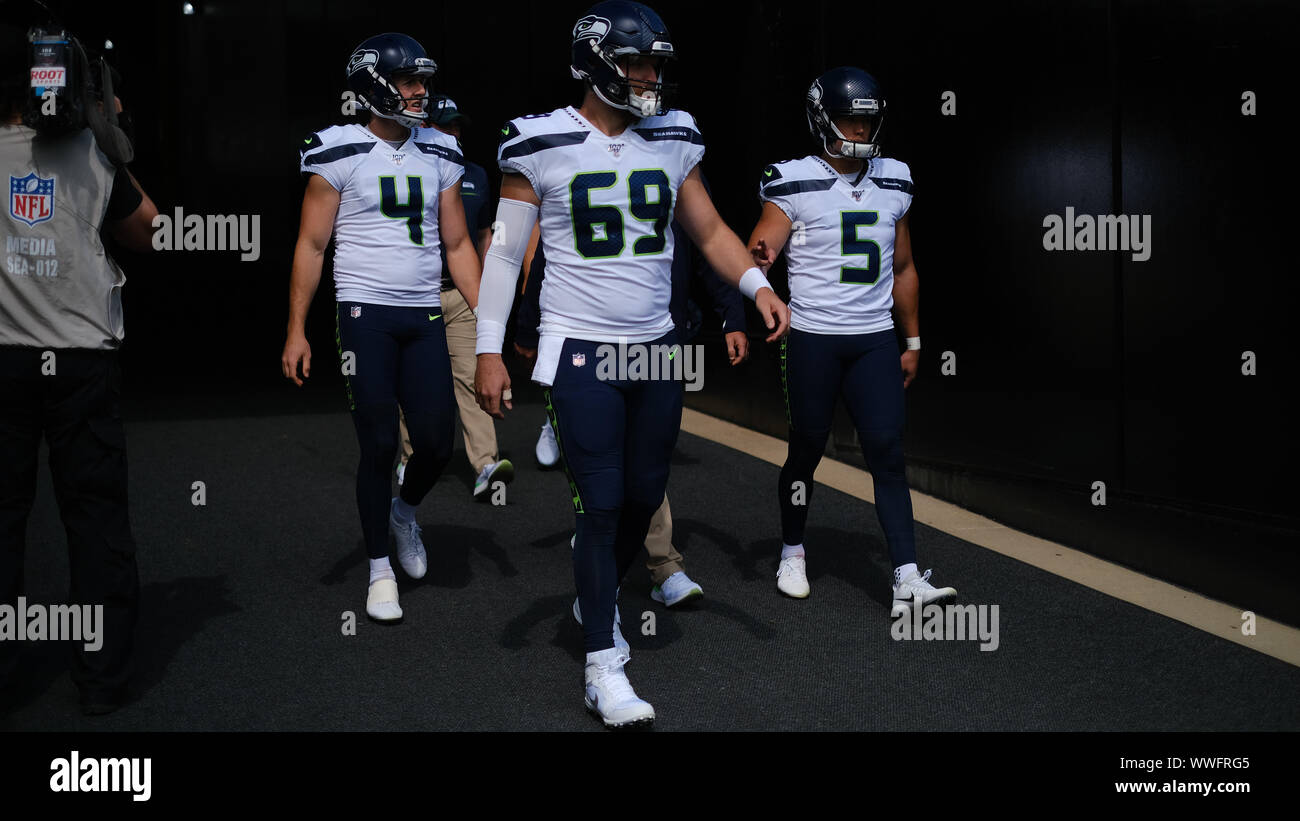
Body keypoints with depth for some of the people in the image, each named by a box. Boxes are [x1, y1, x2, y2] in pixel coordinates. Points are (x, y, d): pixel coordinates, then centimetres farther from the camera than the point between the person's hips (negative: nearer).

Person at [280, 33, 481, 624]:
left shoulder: (439, 157, 9)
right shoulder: (340, 154, -3)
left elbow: (458, 246, 13)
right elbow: (311, 245, -1)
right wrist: (296, 329, -7)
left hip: (425, 317, 4)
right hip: (365, 313, -4)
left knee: (437, 441, -1)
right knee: (379, 445, -3)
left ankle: (404, 512, 32)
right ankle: (379, 568, 14)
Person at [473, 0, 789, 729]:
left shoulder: (674, 139, 4)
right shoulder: (542, 146, -7)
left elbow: (709, 229, 9)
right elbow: (506, 252, -3)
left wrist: (758, 285, -8)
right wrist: (490, 350, -5)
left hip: (658, 349, 5)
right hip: (581, 352, -4)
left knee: (644, 498, 12)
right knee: (602, 504, -4)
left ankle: (598, 600, 40)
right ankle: (603, 669, 6)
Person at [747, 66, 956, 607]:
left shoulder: (893, 181, 10)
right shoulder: (796, 182, -5)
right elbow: (761, 247, -14)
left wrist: (913, 341, 16)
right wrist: (760, 257, -39)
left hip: (875, 340, 3)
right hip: (813, 338, -3)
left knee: (887, 451, -3)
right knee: (807, 447, 7)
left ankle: (907, 578, -4)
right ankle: (792, 552, 28)